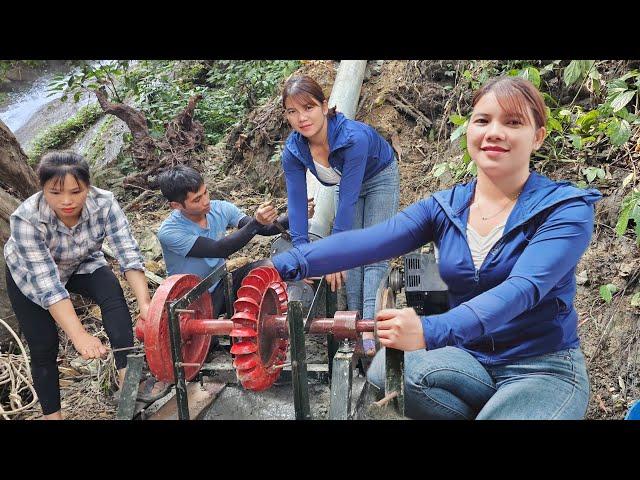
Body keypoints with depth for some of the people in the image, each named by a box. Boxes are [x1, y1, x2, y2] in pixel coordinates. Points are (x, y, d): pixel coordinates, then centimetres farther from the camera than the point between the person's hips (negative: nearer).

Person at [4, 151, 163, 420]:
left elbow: (128, 254, -35)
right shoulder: (26, 219, -37)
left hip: (81, 264, 2)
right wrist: (79, 336, -48)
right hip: (30, 275, -1)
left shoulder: (104, 204, -32)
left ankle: (127, 375, -28)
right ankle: (52, 414, 13)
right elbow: (47, 283, -40)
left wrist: (145, 304, -49)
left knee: (113, 294, -26)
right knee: (43, 347, -4)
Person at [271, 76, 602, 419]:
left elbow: (523, 288, -29)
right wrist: (285, 265, -31)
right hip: (468, 357, 4)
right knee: (386, 368, -24)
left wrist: (430, 331, -45)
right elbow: (367, 243, -16)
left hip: (544, 366, -4)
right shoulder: (445, 208, 0)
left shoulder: (566, 209, -12)